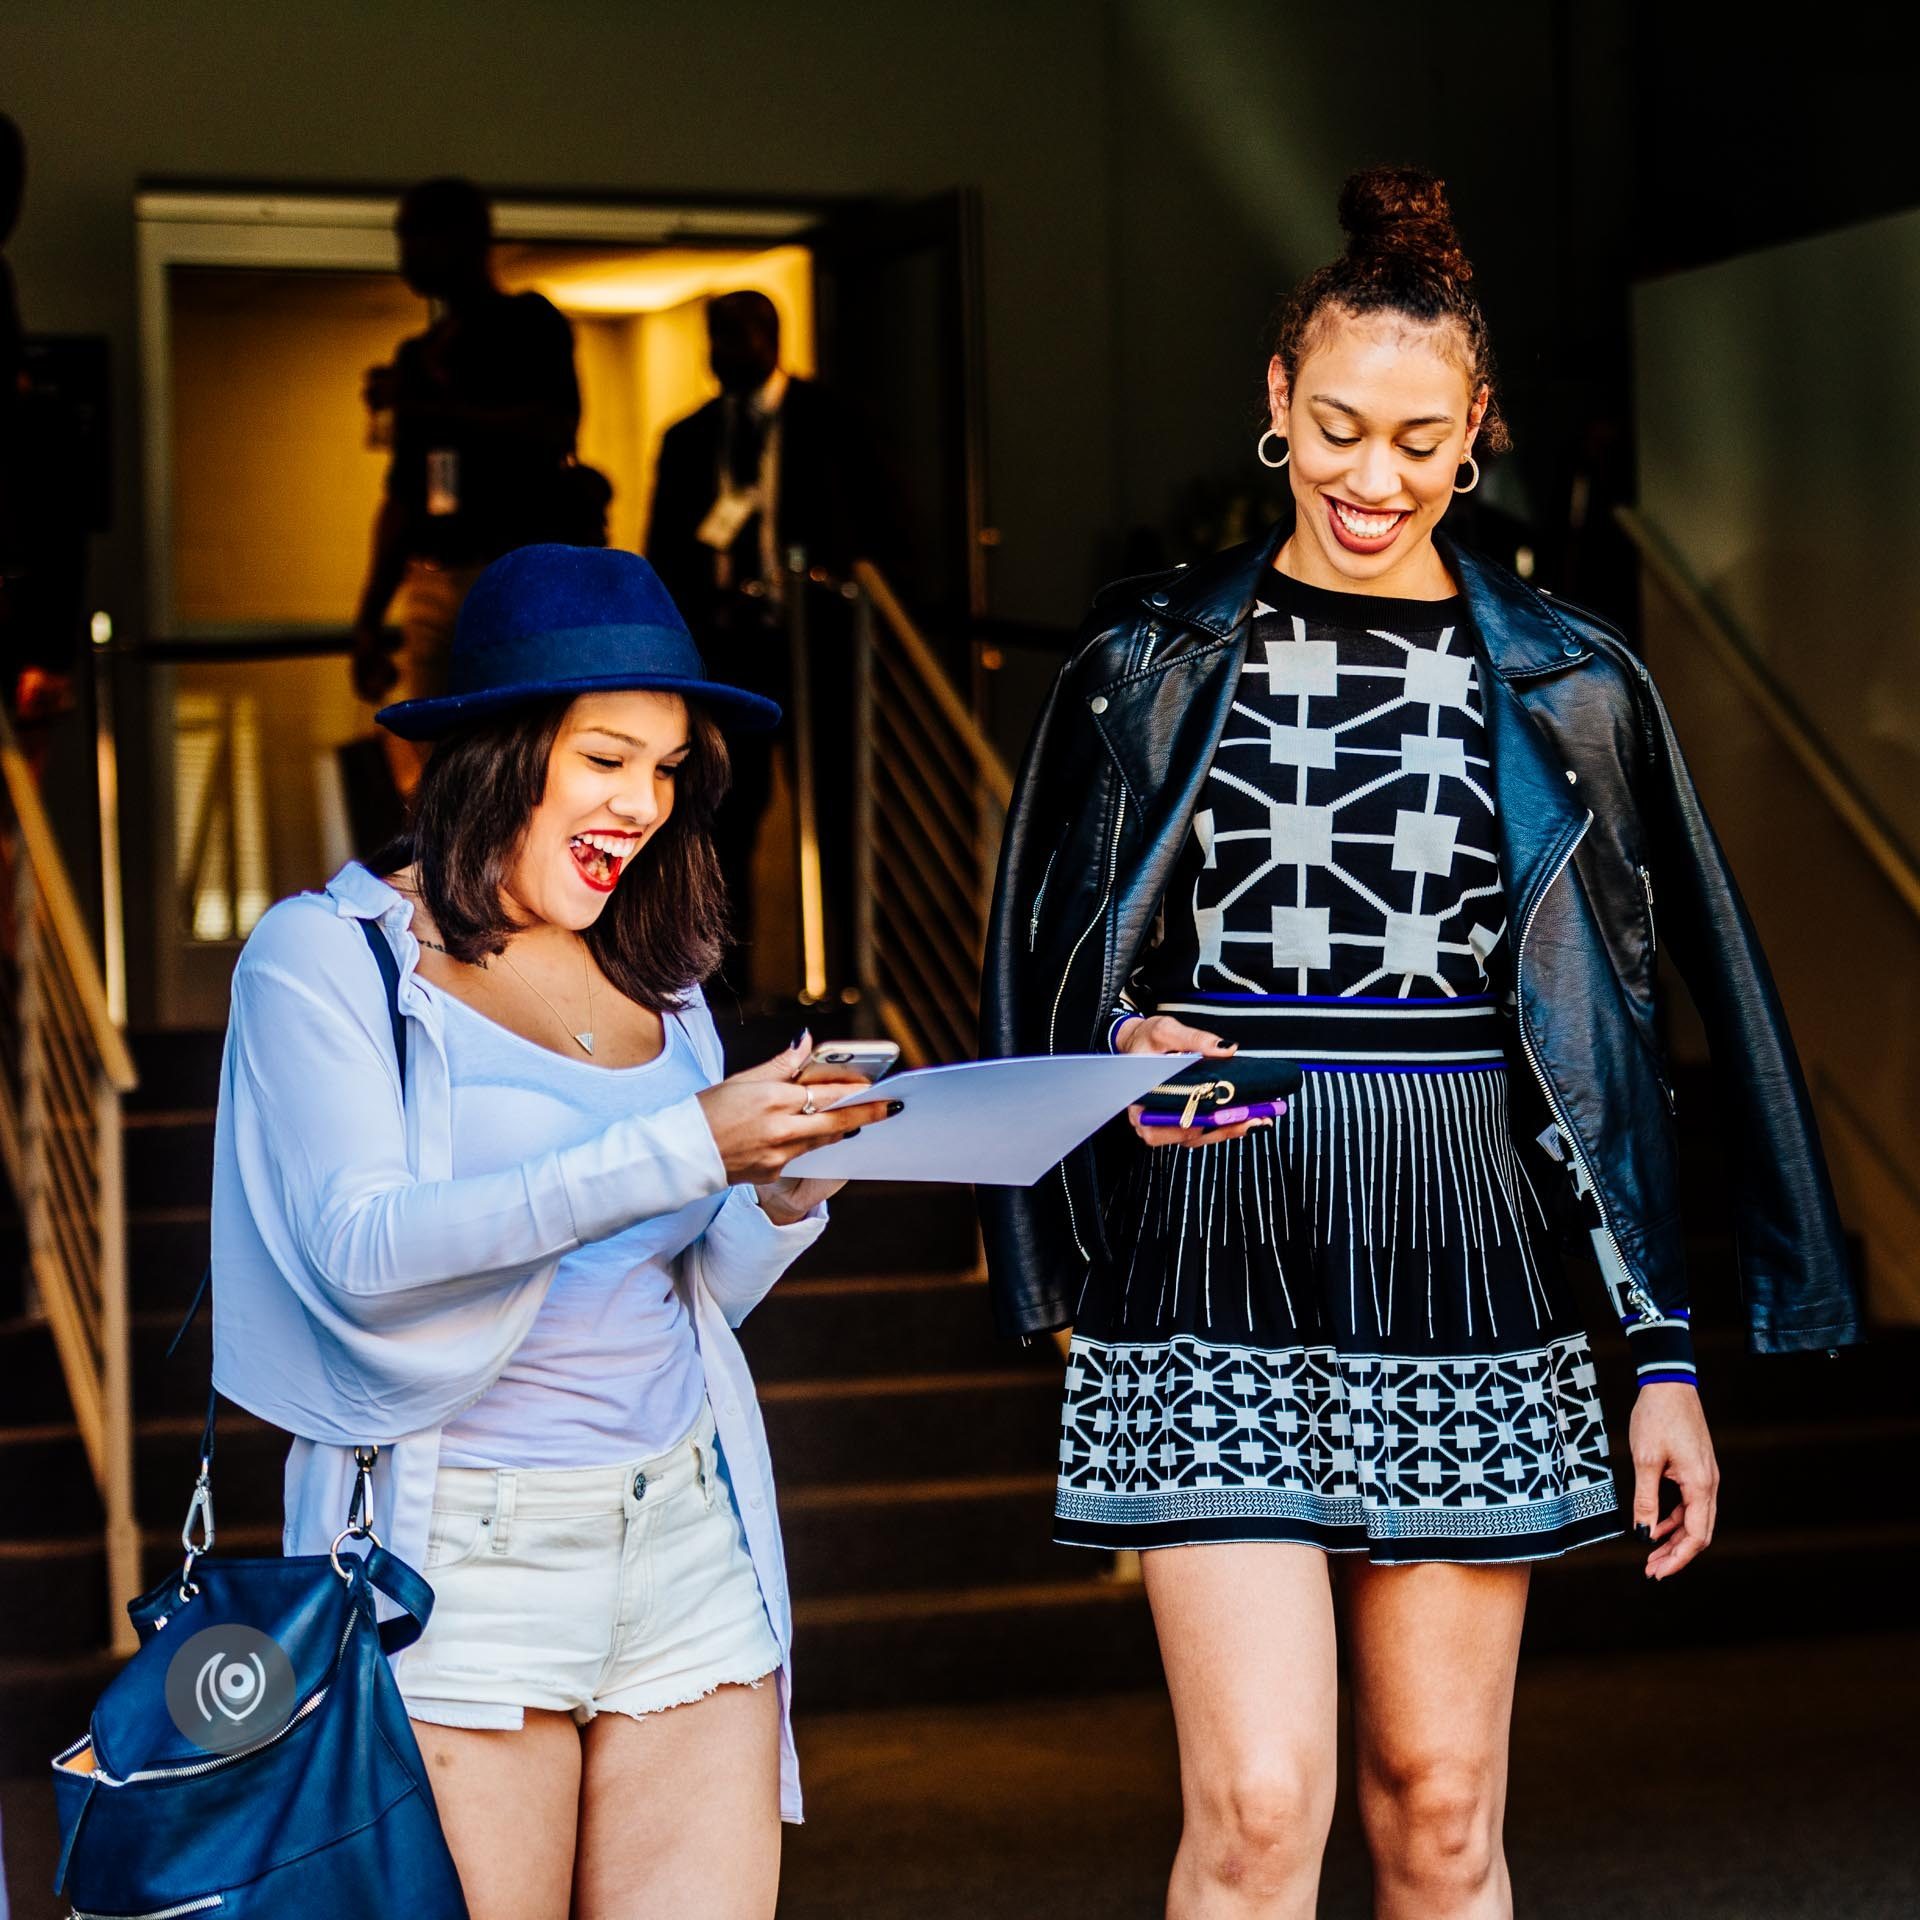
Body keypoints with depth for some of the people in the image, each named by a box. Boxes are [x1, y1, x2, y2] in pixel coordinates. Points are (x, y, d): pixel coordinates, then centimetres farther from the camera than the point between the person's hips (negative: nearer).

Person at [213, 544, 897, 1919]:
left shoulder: (655, 982, 15)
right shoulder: (329, 956, 0)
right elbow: (363, 1250, -15)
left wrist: (783, 1198, -5)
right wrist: (682, 1148, -22)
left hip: (687, 1541, 5)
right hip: (462, 1548, -5)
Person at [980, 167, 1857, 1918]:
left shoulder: (1563, 690, 6)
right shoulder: (1153, 663, 5)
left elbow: (1618, 1040, 7)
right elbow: (1052, 981, 12)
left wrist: (1669, 1360, 4)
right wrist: (1129, 1044, -12)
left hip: (1463, 1260, 1)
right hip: (1215, 1264, -1)